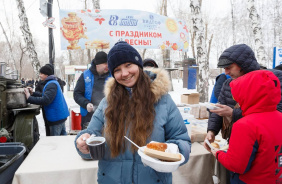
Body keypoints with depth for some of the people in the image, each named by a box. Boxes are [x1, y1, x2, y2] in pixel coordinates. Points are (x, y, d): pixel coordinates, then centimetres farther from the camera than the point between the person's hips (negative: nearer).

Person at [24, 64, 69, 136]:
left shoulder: (51, 84, -18)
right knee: (63, 135, 18)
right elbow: (44, 95, 17)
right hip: (61, 115, 10)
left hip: (56, 117, -10)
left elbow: (45, 100, -28)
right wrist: (33, 93, 5)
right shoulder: (53, 82, 14)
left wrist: (29, 98, -24)